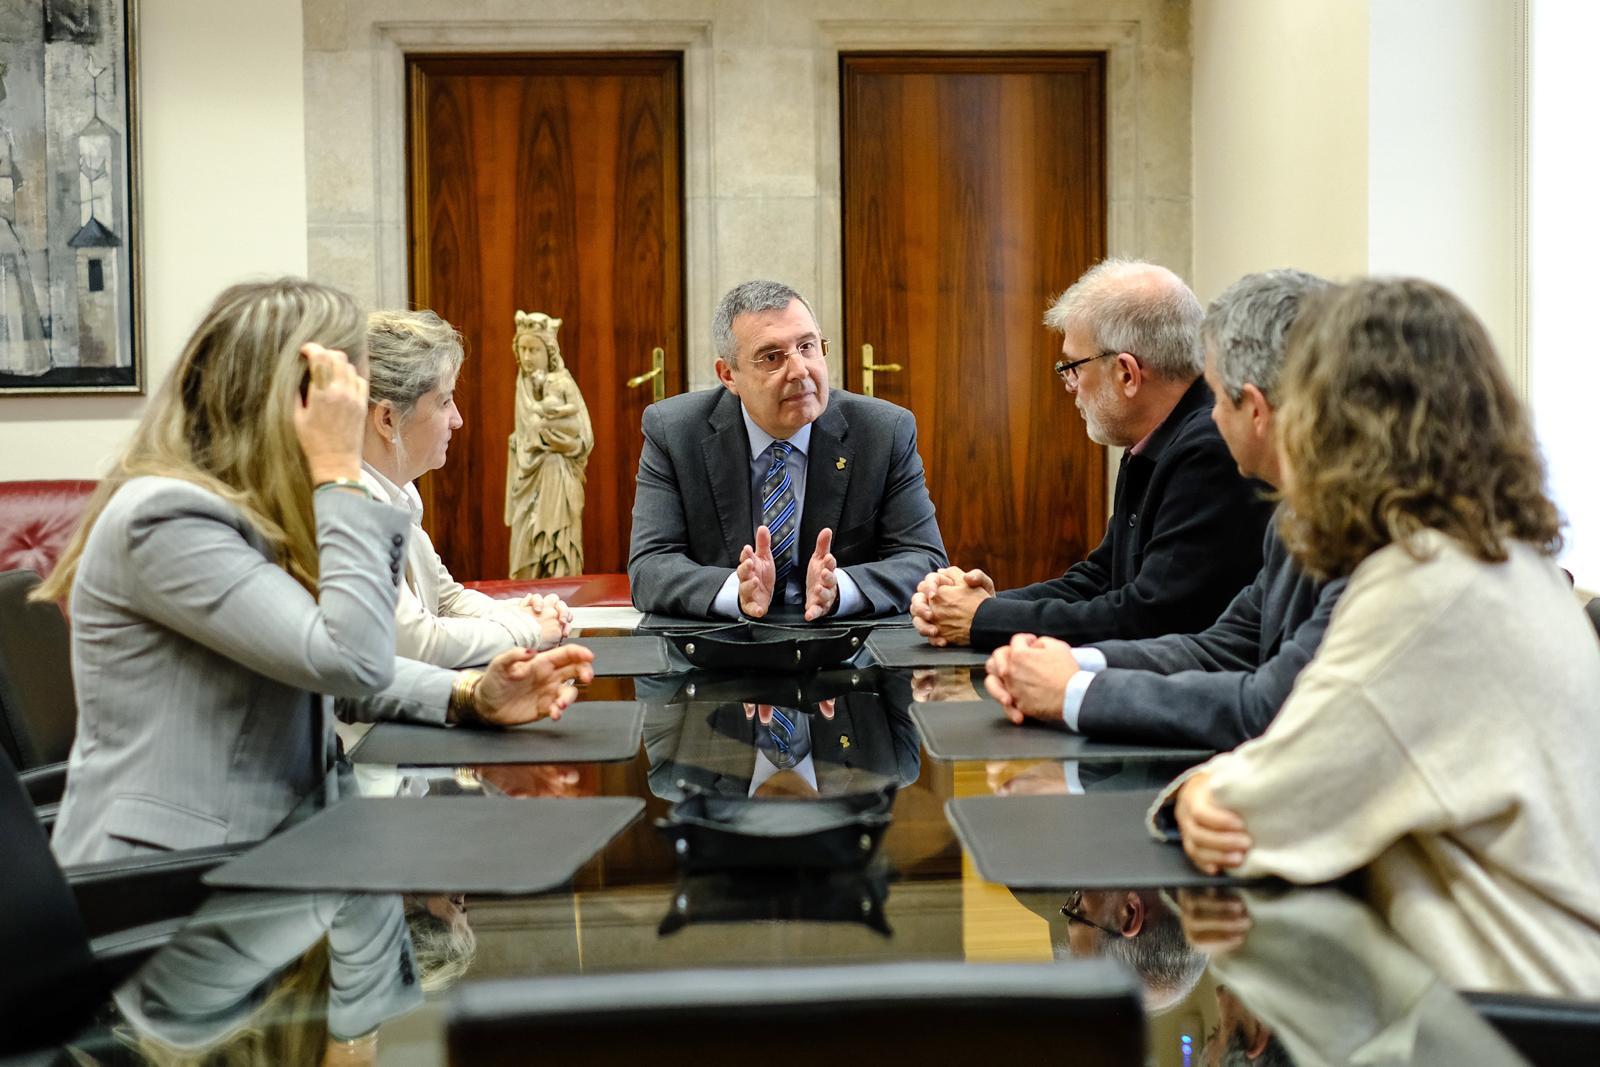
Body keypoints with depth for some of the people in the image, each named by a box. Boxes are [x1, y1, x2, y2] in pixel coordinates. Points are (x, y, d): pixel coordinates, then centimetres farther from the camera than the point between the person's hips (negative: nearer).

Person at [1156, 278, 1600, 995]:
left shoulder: (1430, 588, -21)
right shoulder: (1502, 560, 8)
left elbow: (1253, 817, -19)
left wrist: (1203, 794, 1)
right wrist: (1205, 795, -10)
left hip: (1520, 1004, -8)